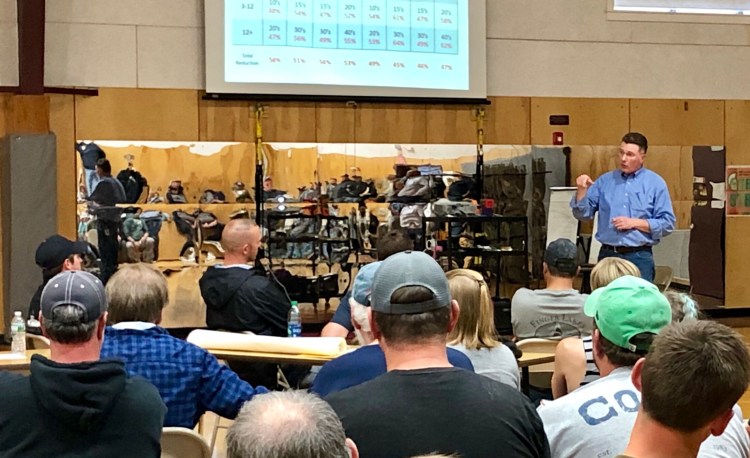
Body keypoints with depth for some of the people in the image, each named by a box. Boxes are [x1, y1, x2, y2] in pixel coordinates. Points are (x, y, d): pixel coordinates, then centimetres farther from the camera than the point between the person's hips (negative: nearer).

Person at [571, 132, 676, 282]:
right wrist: (582, 190, -8)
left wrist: (635, 223, -12)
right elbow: (583, 214, 8)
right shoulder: (605, 181, 9)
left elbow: (667, 224, -3)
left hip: (639, 257, -2)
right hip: (607, 255, 3)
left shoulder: (656, 183, 1)